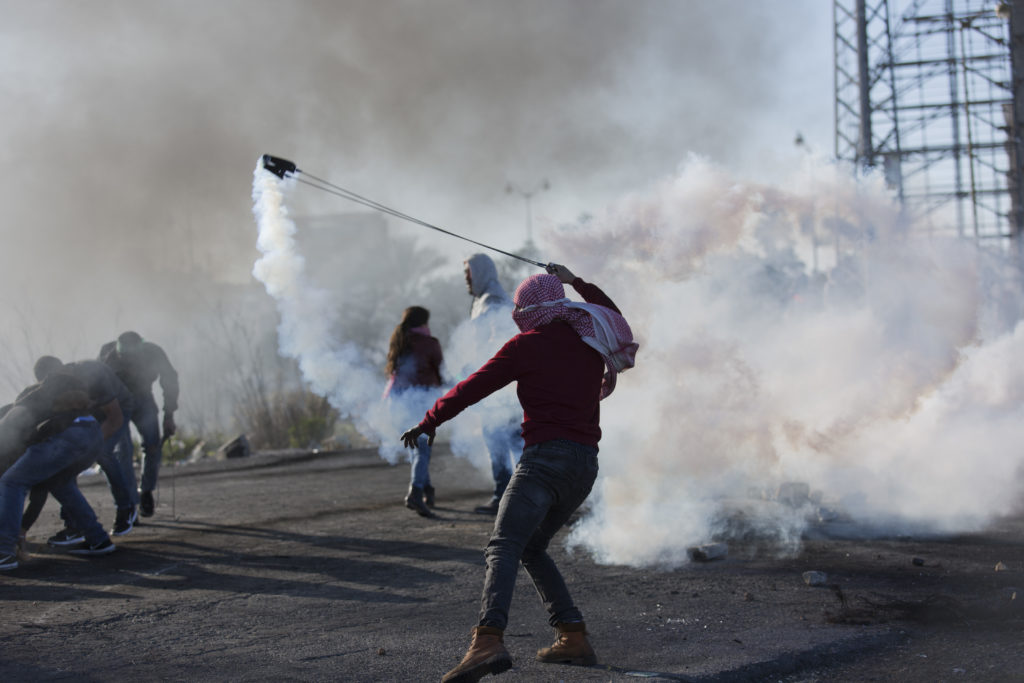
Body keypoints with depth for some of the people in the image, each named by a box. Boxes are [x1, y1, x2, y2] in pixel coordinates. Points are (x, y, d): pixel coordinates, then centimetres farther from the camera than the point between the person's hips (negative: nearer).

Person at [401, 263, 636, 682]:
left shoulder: (528, 345, 0)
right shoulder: (591, 338, 17)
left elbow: (472, 388, 2)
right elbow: (614, 317, 42)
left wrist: (428, 424, 12)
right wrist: (576, 283, 49)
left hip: (547, 456, -7)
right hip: (586, 463, 7)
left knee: (503, 547, -20)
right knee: (532, 548, 22)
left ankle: (488, 640, -42)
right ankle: (573, 637, 14)